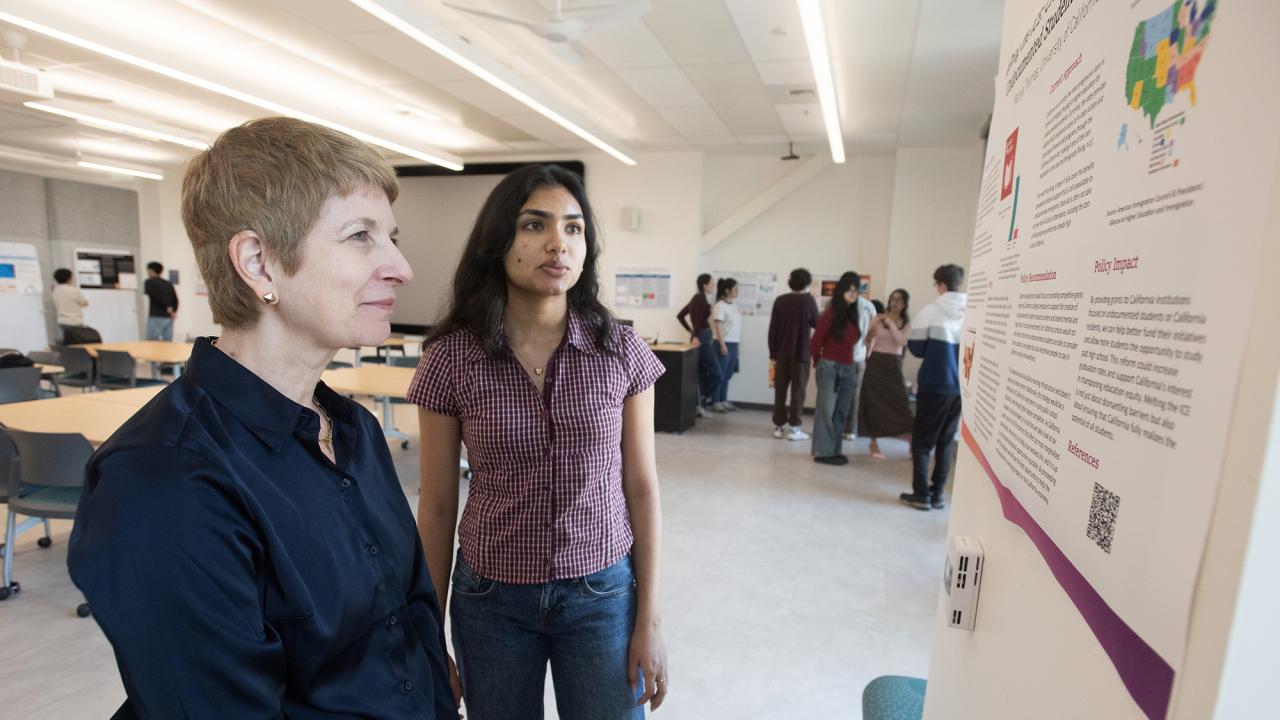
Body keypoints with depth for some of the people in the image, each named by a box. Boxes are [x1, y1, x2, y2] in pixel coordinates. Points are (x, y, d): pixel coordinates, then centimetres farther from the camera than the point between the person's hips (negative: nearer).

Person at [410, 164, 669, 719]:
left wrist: (650, 621, -2)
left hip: (603, 594, 0)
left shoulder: (621, 351, -9)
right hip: (490, 600, 1)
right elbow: (436, 505, -2)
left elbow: (641, 487, -3)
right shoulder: (452, 358, -10)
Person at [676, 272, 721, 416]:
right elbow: (697, 317, -26)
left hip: (701, 337, 10)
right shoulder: (701, 297, -11)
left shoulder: (696, 298, 16)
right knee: (715, 374, -4)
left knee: (701, 375, 11)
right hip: (702, 338, -10)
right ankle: (701, 401, -1)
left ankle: (698, 405, 13)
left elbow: (680, 315, 22)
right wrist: (696, 335, -28)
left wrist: (691, 331, 19)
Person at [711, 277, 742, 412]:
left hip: (734, 344, 8)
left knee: (727, 375, 13)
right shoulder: (720, 306, -11)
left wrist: (735, 345, 15)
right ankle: (716, 402, 8)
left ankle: (724, 401, 21)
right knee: (720, 374, 0)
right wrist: (722, 345, -18)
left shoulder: (733, 306, 13)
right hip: (724, 344, -8)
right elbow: (718, 327, -15)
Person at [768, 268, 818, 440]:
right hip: (801, 353, -3)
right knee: (798, 391, 3)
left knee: (780, 390, 9)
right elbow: (817, 324, 5)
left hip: (782, 353, 3)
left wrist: (773, 353, 7)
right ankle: (793, 428, 2)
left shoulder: (780, 300, 2)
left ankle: (779, 426, 12)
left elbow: (772, 329, 1)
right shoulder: (809, 300, -6)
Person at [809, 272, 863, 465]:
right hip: (830, 367, -7)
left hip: (848, 368, 7)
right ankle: (823, 452, 3)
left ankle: (834, 450, 17)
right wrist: (819, 362, 8)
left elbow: (852, 340, 14)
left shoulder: (853, 314, 11)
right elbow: (816, 341, -5)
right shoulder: (831, 313, -9)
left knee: (840, 412, 9)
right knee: (826, 410, -2)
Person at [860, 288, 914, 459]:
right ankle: (874, 443, 12)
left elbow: (902, 341, -14)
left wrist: (891, 323, -15)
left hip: (894, 365, 1)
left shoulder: (906, 324, 4)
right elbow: (868, 340, 3)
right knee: (874, 403, 2)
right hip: (875, 362, -1)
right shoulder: (878, 318, 0)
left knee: (900, 403, -4)